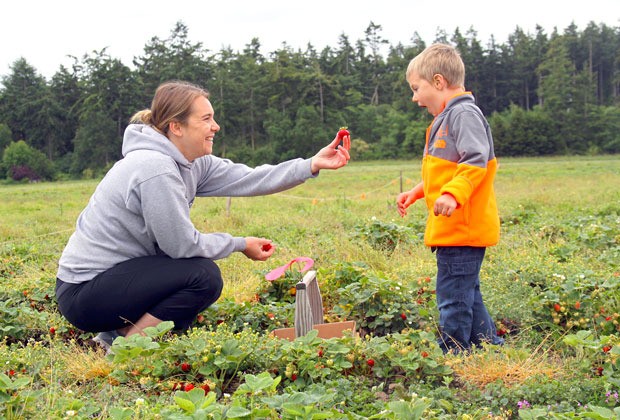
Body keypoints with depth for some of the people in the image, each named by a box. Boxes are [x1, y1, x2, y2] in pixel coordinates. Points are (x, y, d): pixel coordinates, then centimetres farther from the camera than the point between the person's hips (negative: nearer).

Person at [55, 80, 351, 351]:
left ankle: (120, 332, 13)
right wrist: (240, 245, -6)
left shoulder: (192, 164, 4)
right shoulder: (155, 168, -24)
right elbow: (182, 244, -20)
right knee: (204, 276, -18)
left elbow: (247, 179, -4)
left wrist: (313, 165, -11)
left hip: (111, 274, 10)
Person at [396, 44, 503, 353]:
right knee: (468, 296, 18)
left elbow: (476, 160, -26)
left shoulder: (464, 113, -14)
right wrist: (417, 192, 29)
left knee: (453, 299, -6)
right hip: (455, 229, 11)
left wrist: (453, 193, -37)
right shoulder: (448, 117, 19)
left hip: (462, 228, -11)